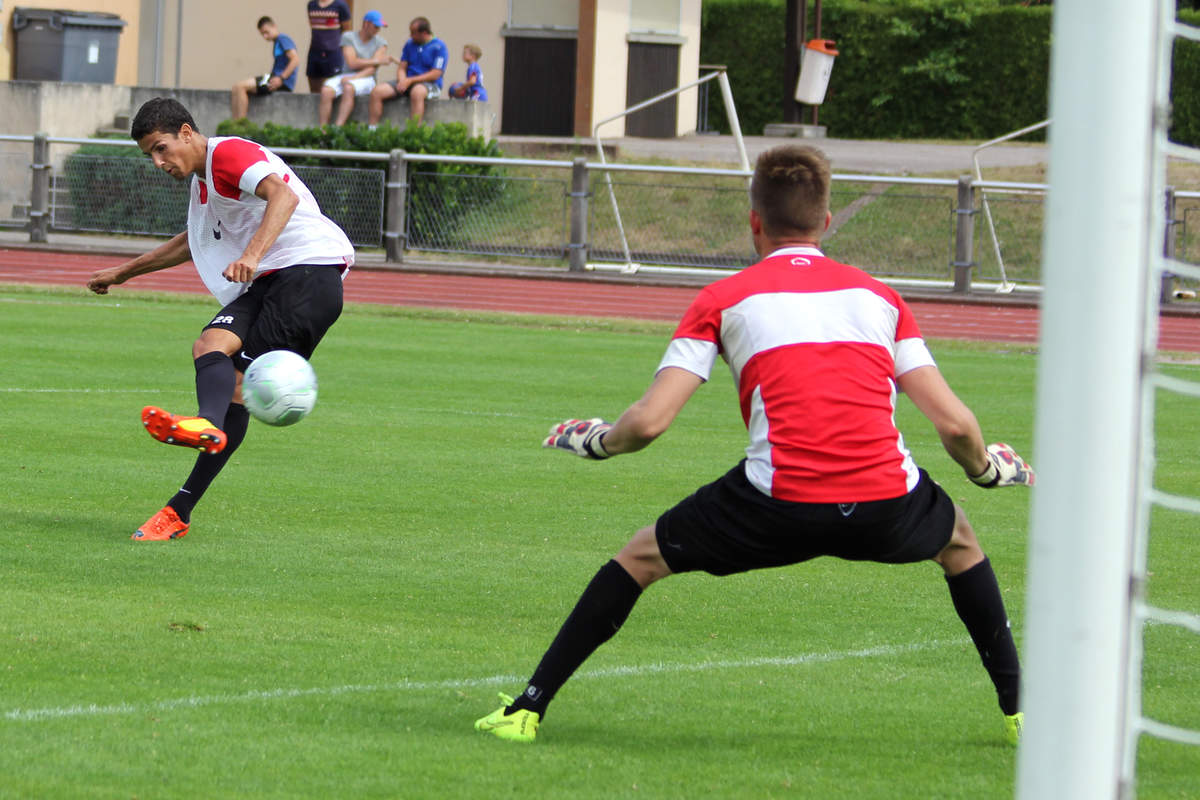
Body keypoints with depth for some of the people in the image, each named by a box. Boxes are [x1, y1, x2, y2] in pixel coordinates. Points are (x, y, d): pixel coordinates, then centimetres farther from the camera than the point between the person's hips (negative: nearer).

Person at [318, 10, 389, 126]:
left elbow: (372, 69, -4)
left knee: (348, 87, -37)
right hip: (347, 76, 1)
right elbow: (352, 63, -6)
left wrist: (353, 78, -17)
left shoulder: (380, 43, 8)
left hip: (366, 79, -1)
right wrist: (376, 61, -4)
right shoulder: (348, 37, 7)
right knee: (326, 90, -31)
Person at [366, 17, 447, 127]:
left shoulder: (439, 47, -4)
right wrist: (402, 81, -9)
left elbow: (435, 75, -11)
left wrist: (410, 80, -15)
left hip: (430, 85, -6)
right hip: (407, 82, 6)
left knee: (417, 92, -43)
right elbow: (402, 68, 14)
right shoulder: (409, 44, 15)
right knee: (377, 91, -16)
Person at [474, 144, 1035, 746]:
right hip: (886, 503, 2)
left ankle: (527, 710, 17)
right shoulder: (879, 296, 18)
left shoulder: (723, 299, 11)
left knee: (641, 556, 21)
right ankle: (1020, 713, 37)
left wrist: (594, 441, 25)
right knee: (959, 541, 37)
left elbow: (647, 423, 3)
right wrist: (986, 467, 34)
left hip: (779, 505, -2)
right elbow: (955, 425, 11)